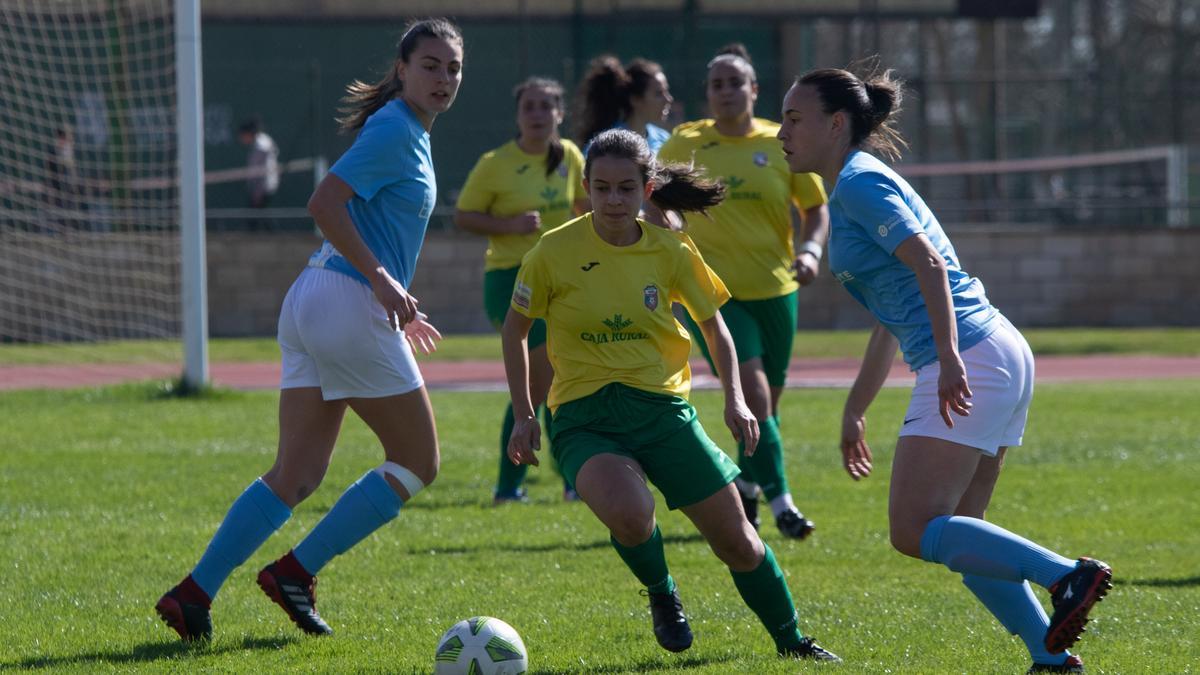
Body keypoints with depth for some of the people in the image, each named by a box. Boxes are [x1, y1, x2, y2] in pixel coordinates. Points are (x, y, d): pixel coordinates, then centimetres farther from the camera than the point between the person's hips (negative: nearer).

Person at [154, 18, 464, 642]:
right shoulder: (394, 132, -10)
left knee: (297, 474, 6)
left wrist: (392, 306, 26)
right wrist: (382, 281, -22)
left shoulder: (405, 133, 19)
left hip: (311, 304, 9)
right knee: (417, 463, 2)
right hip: (349, 306, -9)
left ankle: (193, 594, -2)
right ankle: (297, 572, 2)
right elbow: (324, 204, -21)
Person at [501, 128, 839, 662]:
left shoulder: (671, 251, -1)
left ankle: (790, 639, 27)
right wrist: (523, 416, 4)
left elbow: (712, 321, 15)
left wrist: (734, 398, 4)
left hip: (662, 407, 3)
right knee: (629, 513, -33)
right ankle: (661, 594, 0)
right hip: (584, 414, -3)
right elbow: (515, 328, 7)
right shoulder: (555, 252, -8)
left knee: (736, 541, 2)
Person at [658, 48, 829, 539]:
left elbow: (815, 207, 9)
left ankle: (745, 488, 33)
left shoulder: (781, 145, 1)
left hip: (774, 288, 2)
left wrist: (810, 250, -9)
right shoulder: (684, 145, 1)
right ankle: (780, 500, -18)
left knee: (766, 400, 10)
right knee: (752, 388, -19)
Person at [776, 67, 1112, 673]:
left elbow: (928, 264, -20)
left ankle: (1067, 576, -19)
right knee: (956, 536, 10)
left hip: (970, 358, -10)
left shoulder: (860, 183, -7)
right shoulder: (854, 188, 23)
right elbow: (892, 321, 28)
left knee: (916, 531, -13)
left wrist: (949, 360, -29)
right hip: (1001, 357, 10)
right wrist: (854, 411, 30)